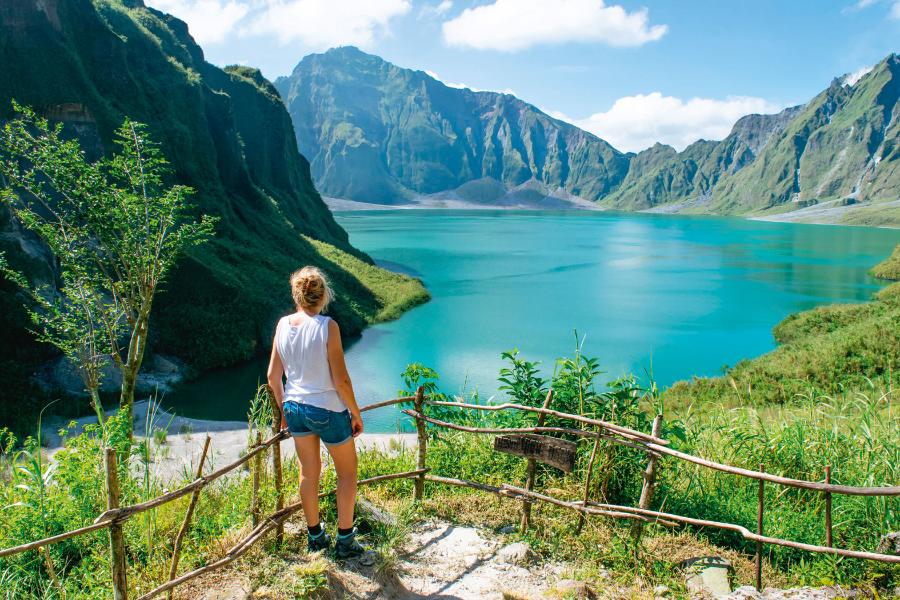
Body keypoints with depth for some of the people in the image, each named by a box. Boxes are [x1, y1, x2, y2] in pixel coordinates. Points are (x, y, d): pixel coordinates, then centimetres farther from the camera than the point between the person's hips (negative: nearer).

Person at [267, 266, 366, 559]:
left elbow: (273, 375, 4)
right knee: (347, 471, 16)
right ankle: (345, 540, 22)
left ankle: (314, 535, 36)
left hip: (295, 407, 5)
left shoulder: (283, 324, -4)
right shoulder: (327, 326, -20)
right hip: (328, 410, -5)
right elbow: (341, 380, -19)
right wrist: (356, 413, -6)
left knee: (309, 472, 21)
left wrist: (284, 409, 18)